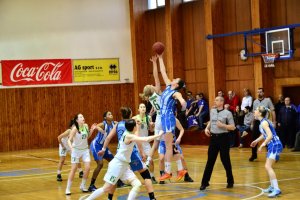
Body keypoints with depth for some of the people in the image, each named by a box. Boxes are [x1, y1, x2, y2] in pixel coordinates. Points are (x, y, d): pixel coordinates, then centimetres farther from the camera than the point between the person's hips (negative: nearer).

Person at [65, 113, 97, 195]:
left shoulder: (86, 126, -4)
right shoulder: (75, 128, -19)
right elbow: (69, 140, -18)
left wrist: (92, 130, -3)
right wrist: (71, 147, -36)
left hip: (85, 150, 5)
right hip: (76, 150, -5)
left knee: (87, 168, -5)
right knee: (73, 169, -2)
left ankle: (83, 186, 13)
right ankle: (68, 188, 8)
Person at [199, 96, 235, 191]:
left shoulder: (227, 113, -7)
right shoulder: (212, 111, 9)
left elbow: (233, 127, -7)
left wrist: (222, 125, -19)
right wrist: (207, 128, 9)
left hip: (223, 138, -4)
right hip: (213, 137, 4)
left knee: (225, 160, 4)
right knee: (210, 161, 4)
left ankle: (230, 181, 20)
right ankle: (205, 182, 6)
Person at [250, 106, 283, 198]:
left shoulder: (264, 122, -16)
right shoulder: (263, 121, 13)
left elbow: (270, 135, -26)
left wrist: (263, 144, -22)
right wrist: (256, 141, 33)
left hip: (275, 145, -10)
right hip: (272, 146, 10)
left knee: (268, 166, -16)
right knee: (268, 166, 19)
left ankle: (276, 189, -19)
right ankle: (272, 187, 30)